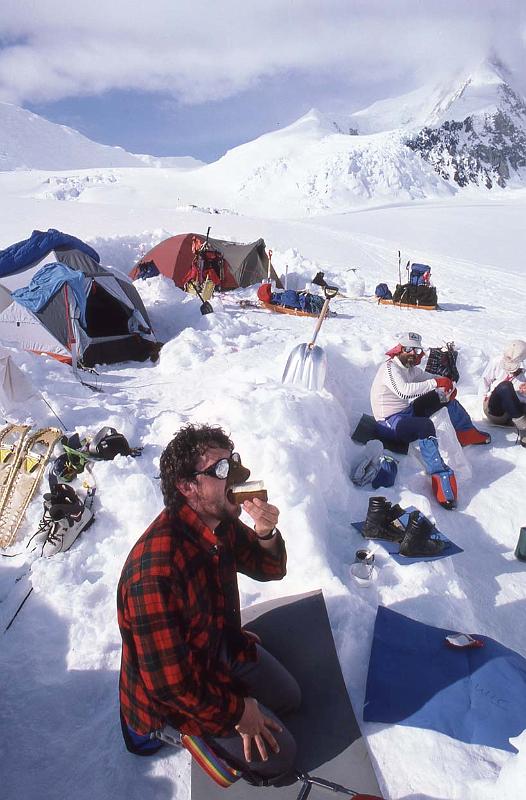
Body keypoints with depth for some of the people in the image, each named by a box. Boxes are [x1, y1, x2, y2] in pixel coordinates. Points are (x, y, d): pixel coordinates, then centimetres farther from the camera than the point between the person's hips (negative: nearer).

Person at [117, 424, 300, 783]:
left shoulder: (218, 521, -16)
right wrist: (236, 713, -16)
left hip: (222, 645, 7)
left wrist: (266, 535, -26)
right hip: (174, 687, -7)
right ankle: (169, 725, 12)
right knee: (278, 755, -1)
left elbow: (271, 569, -2)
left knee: (289, 698, 20)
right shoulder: (158, 568, -41)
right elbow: (169, 681, -32)